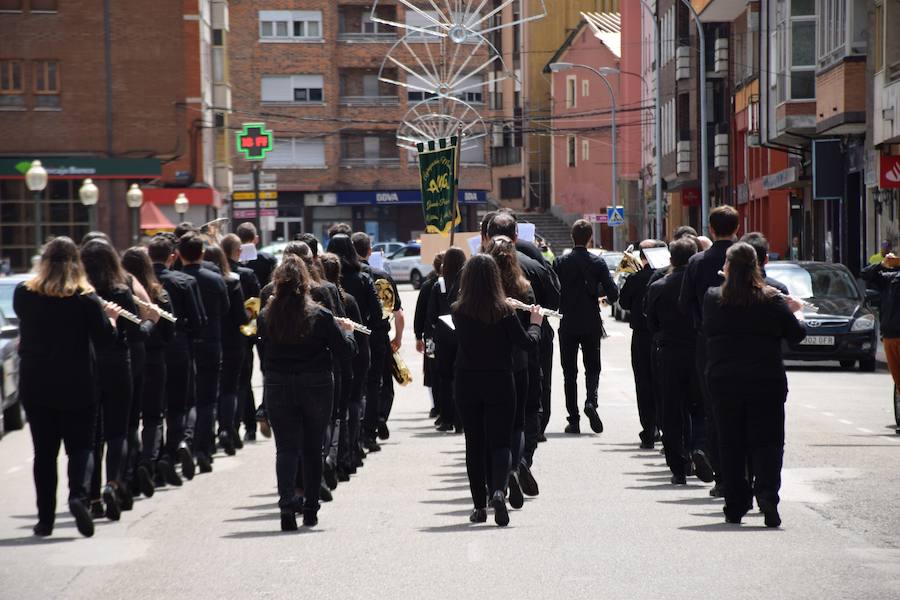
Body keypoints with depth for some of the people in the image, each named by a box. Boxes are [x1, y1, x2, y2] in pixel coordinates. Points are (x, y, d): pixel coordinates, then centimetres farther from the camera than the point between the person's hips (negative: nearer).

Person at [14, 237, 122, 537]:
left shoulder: (23, 294, -4)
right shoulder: (86, 298, -11)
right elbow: (104, 340, -9)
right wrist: (110, 317, 9)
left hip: (34, 386, 2)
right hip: (76, 386, -2)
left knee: (44, 450, 10)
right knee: (80, 445, 9)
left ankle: (45, 518, 9)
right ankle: (78, 495, -17)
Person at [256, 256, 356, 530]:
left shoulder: (266, 317, -7)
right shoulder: (320, 316, -14)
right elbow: (345, 351, -8)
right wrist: (347, 330, 12)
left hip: (278, 391, 1)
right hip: (316, 390, -1)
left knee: (285, 448, 3)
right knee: (312, 449, 13)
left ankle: (287, 502, -19)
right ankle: (310, 508, 18)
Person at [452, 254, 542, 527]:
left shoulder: (458, 312, -5)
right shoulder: (504, 312, -12)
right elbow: (528, 343, -8)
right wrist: (535, 322, 11)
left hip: (467, 385, 2)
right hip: (499, 384, -2)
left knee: (475, 444, 11)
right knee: (499, 443, 2)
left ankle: (480, 505, 13)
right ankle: (498, 490, -23)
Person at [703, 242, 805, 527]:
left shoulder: (712, 298, -4)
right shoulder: (772, 300, -6)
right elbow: (796, 335, 1)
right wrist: (797, 313, 23)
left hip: (723, 381, 1)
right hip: (766, 381, -1)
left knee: (731, 443, 11)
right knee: (767, 441, 2)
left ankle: (735, 506, 12)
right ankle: (766, 493, -20)